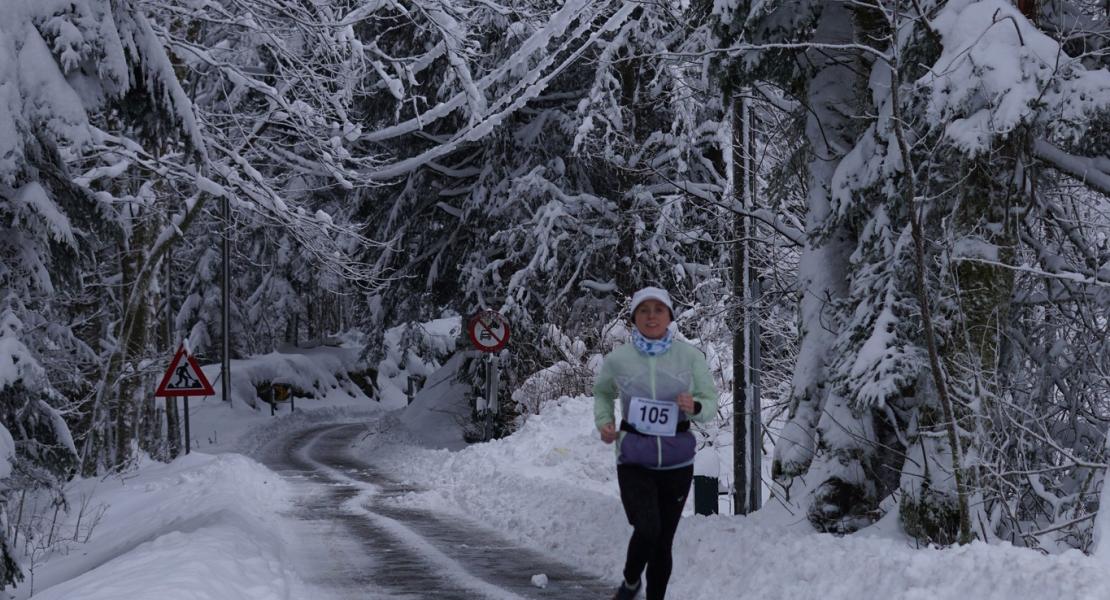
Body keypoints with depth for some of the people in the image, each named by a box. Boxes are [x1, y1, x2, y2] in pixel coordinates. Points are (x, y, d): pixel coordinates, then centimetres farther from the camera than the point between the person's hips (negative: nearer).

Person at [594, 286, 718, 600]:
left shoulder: (690, 357, -6)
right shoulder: (617, 359, -5)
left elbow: (710, 403, 1)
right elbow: (602, 393, 16)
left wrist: (694, 407, -21)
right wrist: (604, 422, -1)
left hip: (677, 460, 1)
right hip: (634, 459, -1)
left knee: (663, 540, 8)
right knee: (647, 530, -21)